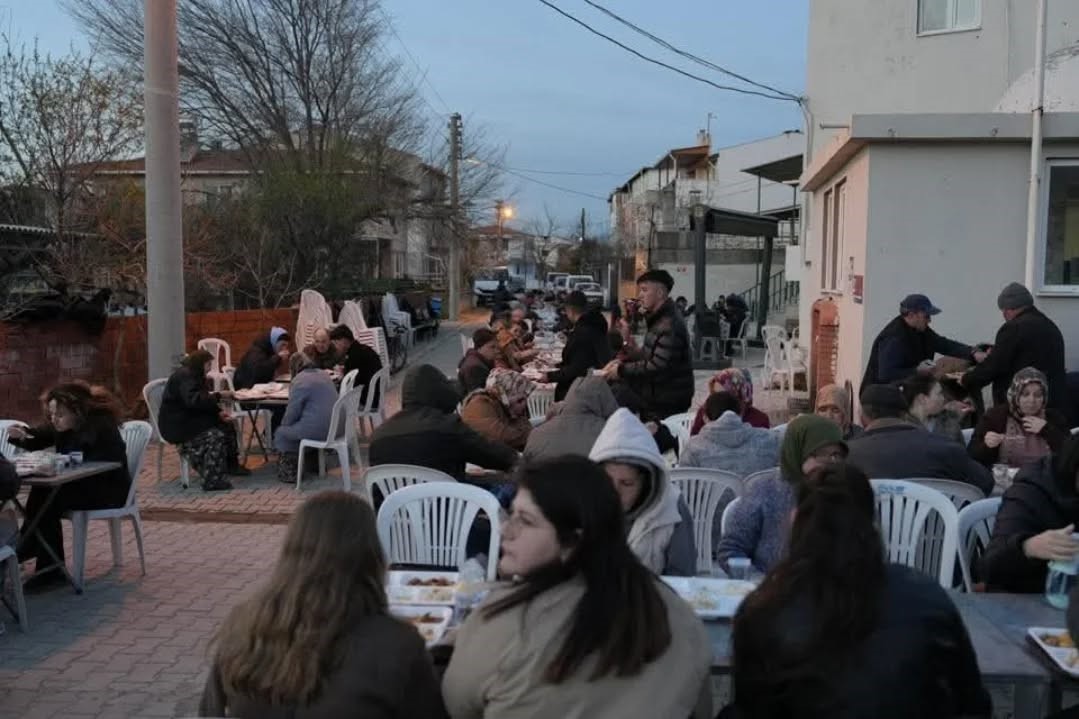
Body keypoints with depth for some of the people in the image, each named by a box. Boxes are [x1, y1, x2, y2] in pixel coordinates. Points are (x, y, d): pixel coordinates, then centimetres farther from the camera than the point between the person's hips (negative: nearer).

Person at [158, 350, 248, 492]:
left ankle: (231, 465, 17)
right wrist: (219, 396, -28)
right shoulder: (184, 376, -18)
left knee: (227, 425, 4)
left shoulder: (193, 375, 15)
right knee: (216, 435, -26)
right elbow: (193, 400, -32)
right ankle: (212, 481, -27)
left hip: (188, 418, 11)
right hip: (176, 425, -11)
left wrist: (219, 412, -3)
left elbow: (203, 400, 15)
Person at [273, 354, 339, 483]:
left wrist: (284, 424, 12)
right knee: (292, 427, 28)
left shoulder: (299, 380, -11)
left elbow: (293, 411, -8)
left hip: (316, 430, -8)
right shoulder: (324, 375, 15)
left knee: (281, 432, 13)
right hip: (333, 427, 8)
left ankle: (288, 472, 17)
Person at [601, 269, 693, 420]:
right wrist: (622, 361, 2)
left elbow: (657, 366, -26)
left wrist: (622, 370, -18)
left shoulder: (670, 325, -22)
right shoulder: (659, 318, 12)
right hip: (657, 399, 10)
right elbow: (648, 352, 18)